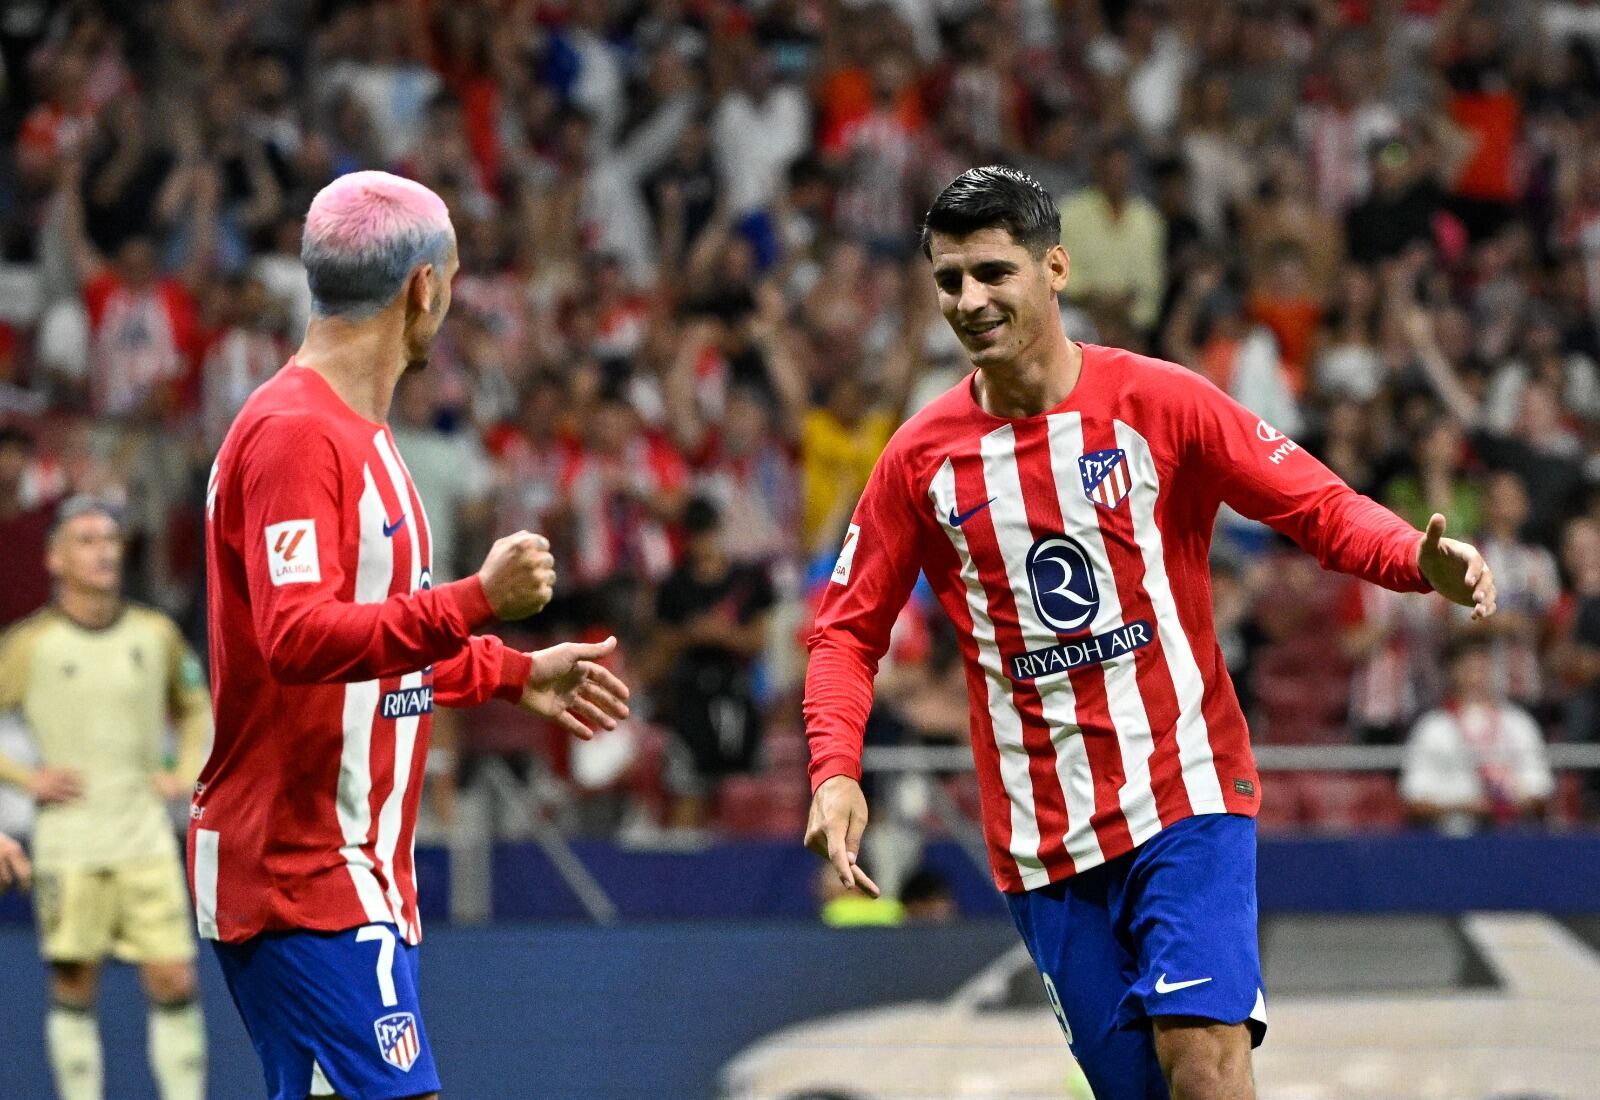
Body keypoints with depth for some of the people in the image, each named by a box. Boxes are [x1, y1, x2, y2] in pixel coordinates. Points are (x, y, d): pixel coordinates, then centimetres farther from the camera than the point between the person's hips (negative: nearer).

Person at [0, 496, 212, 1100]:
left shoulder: (156, 634, 6)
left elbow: (194, 708, 24)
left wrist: (184, 774, 9)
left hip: (146, 841, 2)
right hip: (69, 844, -2)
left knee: (175, 981, -4)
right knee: (74, 988, 1)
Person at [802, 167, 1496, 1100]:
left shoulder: (1159, 402, -3)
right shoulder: (922, 458, 3)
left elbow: (1321, 507, -3)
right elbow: (849, 630, 9)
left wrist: (1421, 561, -24)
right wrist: (835, 771, -8)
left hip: (1184, 797, -2)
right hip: (1040, 838, 2)